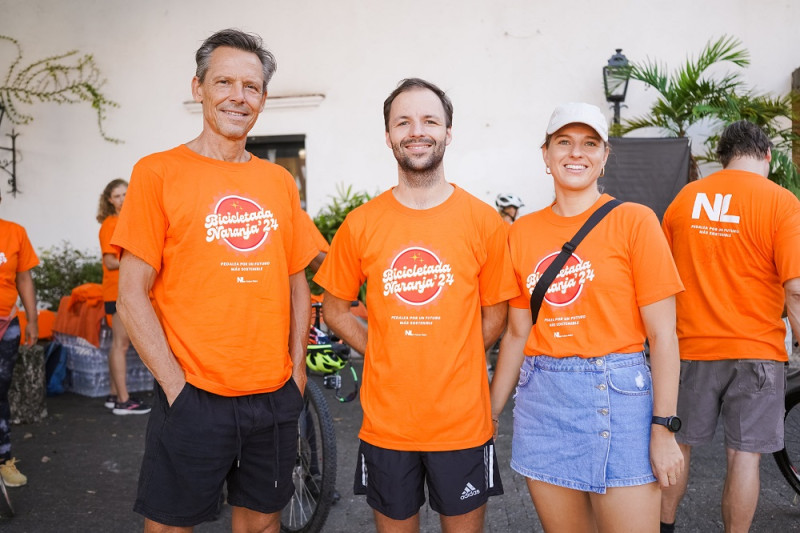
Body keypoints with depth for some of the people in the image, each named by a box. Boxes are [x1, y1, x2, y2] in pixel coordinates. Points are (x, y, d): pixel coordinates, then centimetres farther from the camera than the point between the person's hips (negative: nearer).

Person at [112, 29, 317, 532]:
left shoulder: (280, 181, 8)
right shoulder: (158, 173, -5)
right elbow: (132, 297, -7)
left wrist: (297, 369, 5)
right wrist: (176, 384, -12)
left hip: (276, 397, 4)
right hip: (194, 397, -4)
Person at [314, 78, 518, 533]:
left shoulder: (484, 221, -5)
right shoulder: (360, 225, -3)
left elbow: (494, 314, 4)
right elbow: (335, 309, 7)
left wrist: (449, 362, -4)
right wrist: (385, 355, -2)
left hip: (462, 422, 0)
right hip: (386, 421, 1)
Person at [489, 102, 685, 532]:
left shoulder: (633, 221, -4)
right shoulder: (523, 231, 7)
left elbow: (661, 334, -6)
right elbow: (517, 332, 11)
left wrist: (663, 429, -10)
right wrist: (491, 412, 10)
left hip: (616, 397, -3)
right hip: (541, 400, 4)